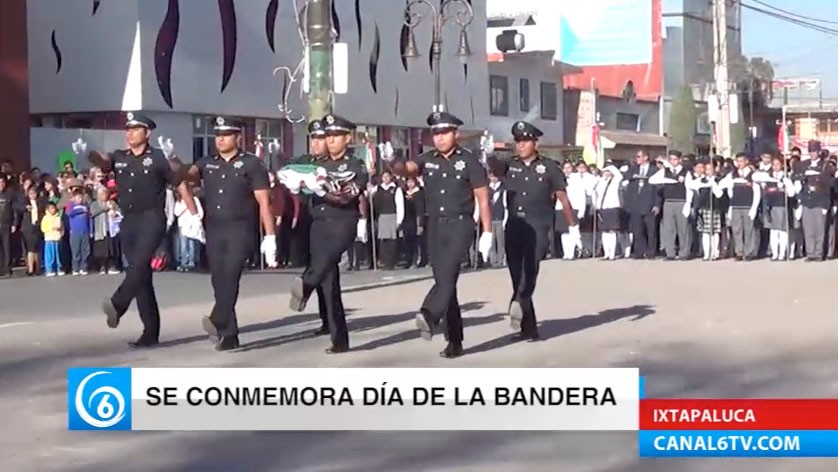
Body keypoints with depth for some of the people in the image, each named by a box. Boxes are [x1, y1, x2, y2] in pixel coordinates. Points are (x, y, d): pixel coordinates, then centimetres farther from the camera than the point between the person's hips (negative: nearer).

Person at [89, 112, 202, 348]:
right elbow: (102, 161, -9)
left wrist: (195, 216, -1)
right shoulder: (120, 157, 11)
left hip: (152, 219, -5)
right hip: (128, 221, 5)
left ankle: (117, 305, -45)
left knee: (139, 262, -27)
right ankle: (151, 333, 7)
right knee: (140, 273, 5)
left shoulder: (158, 157, -1)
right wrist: (87, 153, -32)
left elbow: (181, 186, 3)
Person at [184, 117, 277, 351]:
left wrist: (269, 236, -9)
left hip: (241, 229, -5)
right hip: (214, 229, 5)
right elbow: (188, 176, -5)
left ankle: (218, 322, -35)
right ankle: (230, 335, 12)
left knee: (230, 274, -23)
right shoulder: (207, 163, 13)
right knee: (219, 280, 5)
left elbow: (264, 202, -3)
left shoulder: (251, 164, 0)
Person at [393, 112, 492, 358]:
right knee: (444, 280, 6)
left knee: (447, 273, -24)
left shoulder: (469, 161, -2)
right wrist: (392, 164, -36)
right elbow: (409, 167, -12)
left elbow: (482, 198, -2)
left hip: (460, 226, -4)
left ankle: (429, 317, -42)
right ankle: (455, 341, 12)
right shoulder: (428, 160, 8)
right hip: (435, 227, 5)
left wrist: (487, 233, -6)